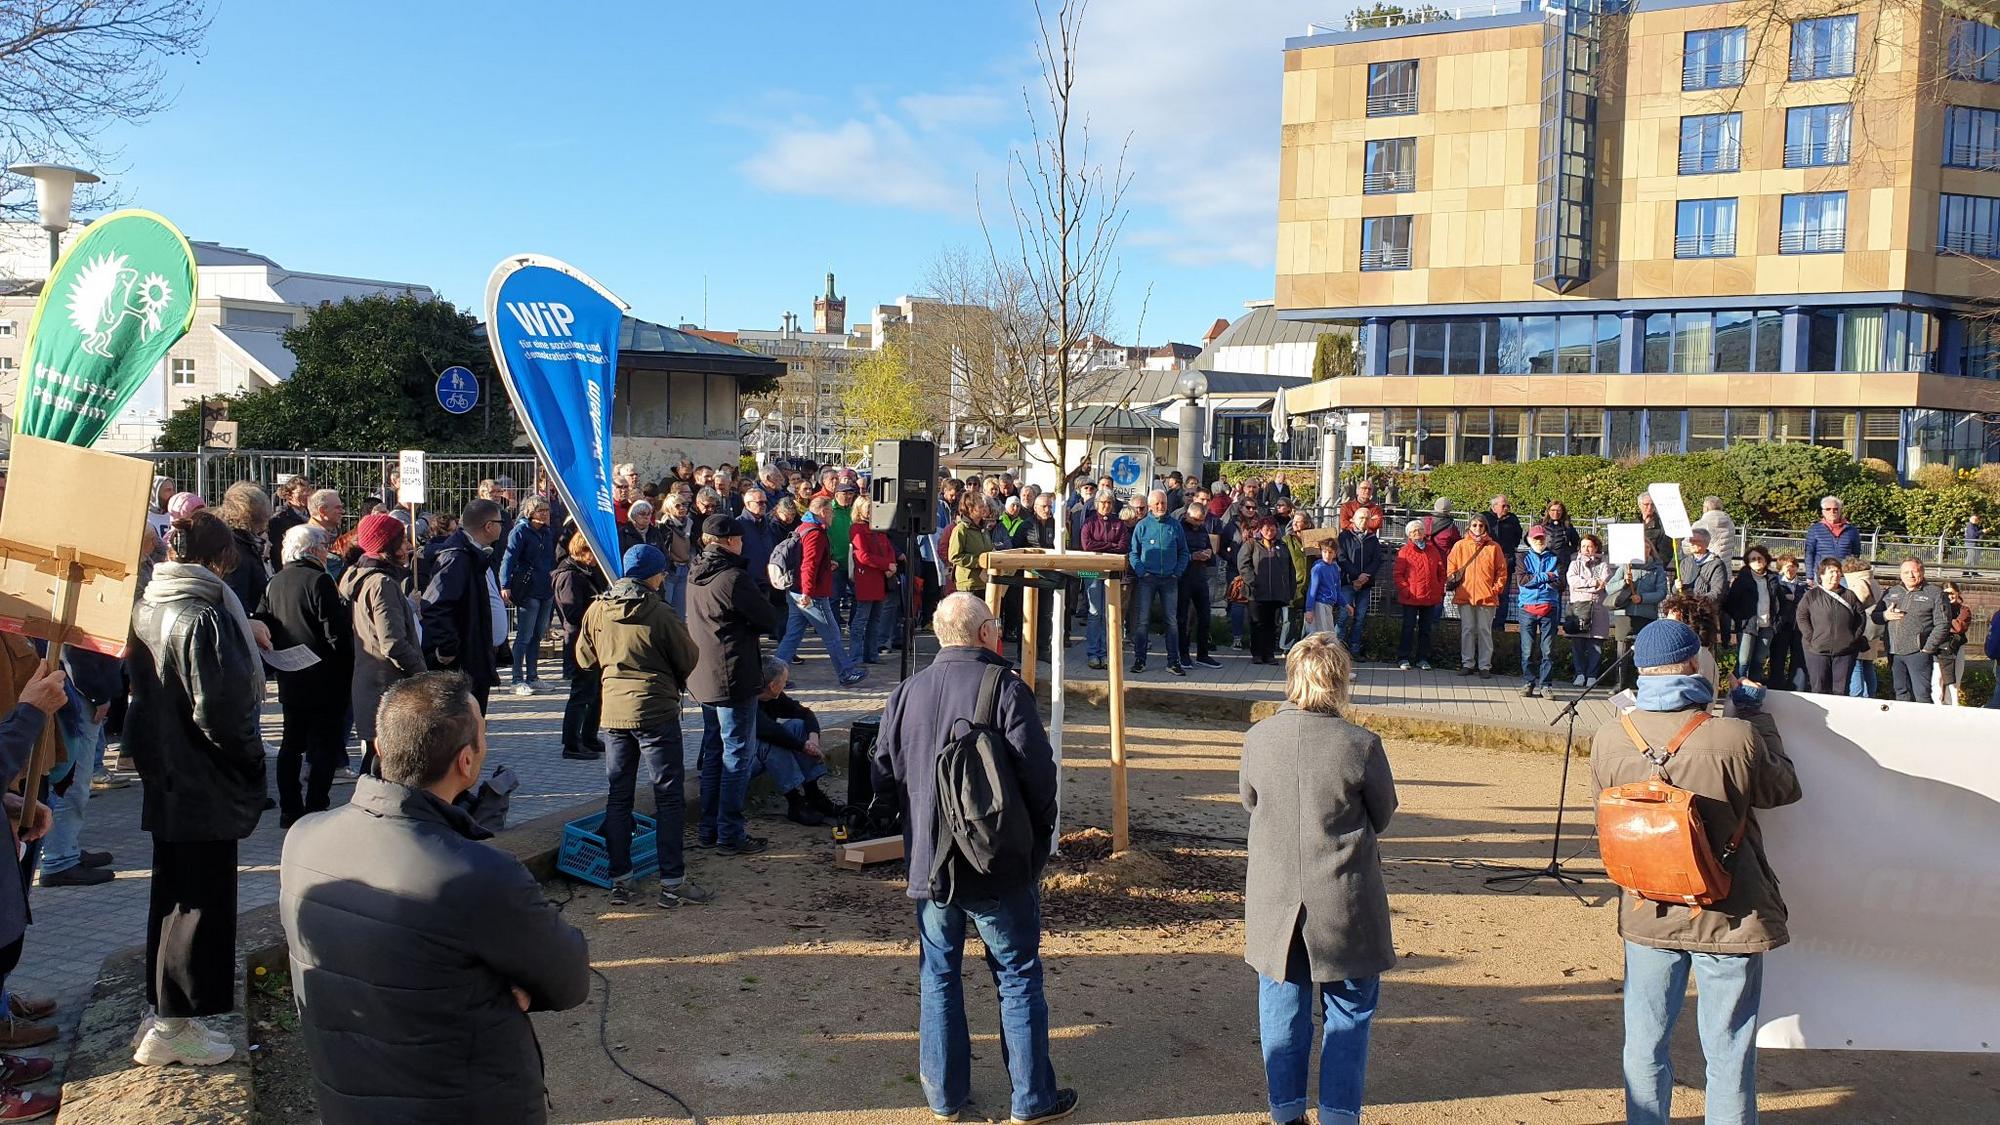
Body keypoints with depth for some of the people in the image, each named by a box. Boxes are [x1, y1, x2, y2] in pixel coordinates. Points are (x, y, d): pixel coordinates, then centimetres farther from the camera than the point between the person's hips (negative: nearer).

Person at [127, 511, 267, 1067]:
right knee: (200, 900, 3)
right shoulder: (204, 616, -22)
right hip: (205, 786, -9)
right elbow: (220, 709, -24)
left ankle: (164, 1013, 30)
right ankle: (173, 1028, 12)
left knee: (173, 895, 19)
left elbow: (142, 684, 15)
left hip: (165, 776, 9)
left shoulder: (147, 605, 5)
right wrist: (250, 755, -8)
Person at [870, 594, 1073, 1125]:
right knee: (1018, 977, 8)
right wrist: (1040, 833, 0)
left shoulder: (905, 693, 2)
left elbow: (883, 775, 7)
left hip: (928, 863, 4)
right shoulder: (1005, 687, -13)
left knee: (939, 976, 15)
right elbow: (1038, 770, -16)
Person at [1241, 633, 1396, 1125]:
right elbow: (1382, 816, -2)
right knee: (1348, 1011, 14)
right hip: (1344, 901, -2)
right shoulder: (1361, 745, -17)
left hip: (1275, 900, 3)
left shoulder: (1257, 738, -9)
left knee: (1282, 1011, 16)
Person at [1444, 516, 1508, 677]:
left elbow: (1502, 570, 6)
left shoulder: (1494, 547, 3)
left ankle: (1485, 666, 9)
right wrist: (1452, 579, -2)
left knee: (1485, 631, 4)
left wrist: (1496, 589, -2)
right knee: (1467, 630, 6)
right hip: (1465, 596, 1)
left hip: (1487, 596, -1)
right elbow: (1451, 565, 12)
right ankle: (1467, 664, 13)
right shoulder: (1460, 546, 5)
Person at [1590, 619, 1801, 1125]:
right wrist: (1754, 713, 12)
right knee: (1729, 1051, 11)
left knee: (1645, 1044, 15)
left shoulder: (1608, 740, -11)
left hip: (1648, 916, 3)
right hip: (1728, 918, -2)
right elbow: (1783, 788, 1)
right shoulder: (1735, 738, -19)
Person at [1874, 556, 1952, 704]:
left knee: (1922, 695, -8)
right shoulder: (1890, 593, 16)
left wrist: (1927, 649, -12)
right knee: (1902, 694, 11)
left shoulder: (1935, 594, 2)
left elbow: (1943, 625, -5)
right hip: (1894, 653, 5)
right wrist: (1885, 616, -4)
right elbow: (1874, 616, 19)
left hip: (1918, 653, -5)